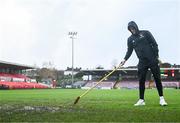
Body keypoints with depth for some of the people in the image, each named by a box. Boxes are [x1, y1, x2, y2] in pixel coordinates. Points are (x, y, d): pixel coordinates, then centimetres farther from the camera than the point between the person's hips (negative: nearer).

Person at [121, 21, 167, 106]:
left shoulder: (146, 33, 3)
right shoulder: (130, 39, 11)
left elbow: (154, 44, 1)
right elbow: (129, 51, 10)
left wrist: (157, 56, -6)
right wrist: (125, 59, -7)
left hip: (152, 60, -2)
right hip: (142, 62, 2)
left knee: (157, 79, -1)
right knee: (141, 81, -3)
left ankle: (161, 99, 5)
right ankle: (141, 100, 3)